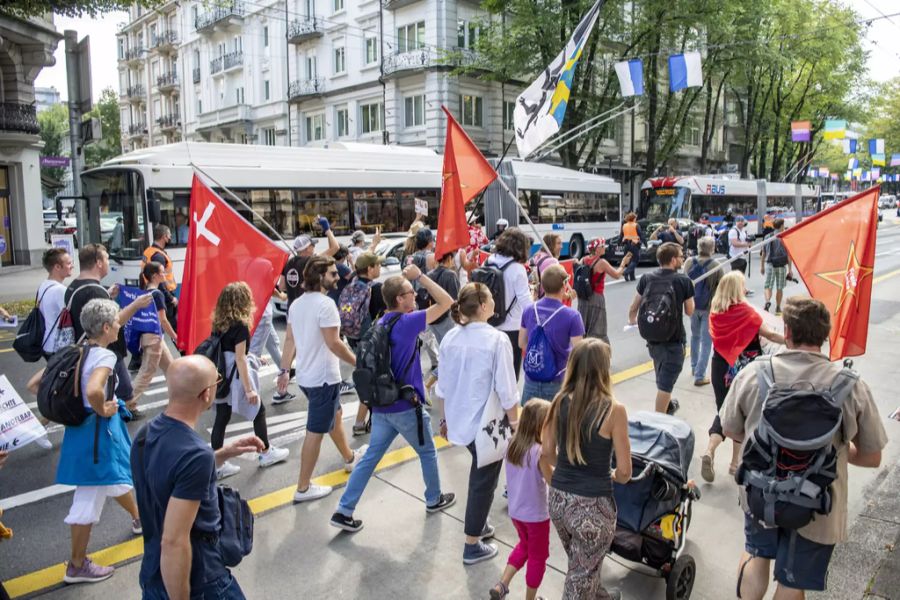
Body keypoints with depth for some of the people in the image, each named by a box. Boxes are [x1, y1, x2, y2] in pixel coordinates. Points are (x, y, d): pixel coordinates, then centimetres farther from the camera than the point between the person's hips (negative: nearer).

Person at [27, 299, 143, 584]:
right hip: (99, 430, -8)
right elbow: (92, 390, -40)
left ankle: (139, 518, 41)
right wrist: (102, 410, -20)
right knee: (90, 497, 9)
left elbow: (33, 385, 7)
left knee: (117, 477, 23)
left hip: (80, 425, 8)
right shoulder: (105, 356, -21)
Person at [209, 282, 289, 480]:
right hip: (235, 376, -7)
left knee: (221, 418, 9)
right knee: (259, 411, 12)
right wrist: (248, 389, -18)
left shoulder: (219, 323, 5)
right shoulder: (240, 325, -17)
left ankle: (218, 465, 14)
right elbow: (239, 358, -19)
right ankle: (266, 453, 26)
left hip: (221, 374, 7)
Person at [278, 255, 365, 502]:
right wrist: (359, 363, -13)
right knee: (316, 431, 0)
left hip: (305, 375, 9)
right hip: (324, 377, -9)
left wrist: (284, 370, 14)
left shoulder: (296, 304, 6)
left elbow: (289, 340, 9)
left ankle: (350, 458, 45)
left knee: (335, 415, 26)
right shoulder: (325, 304, -20)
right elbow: (333, 343, -23)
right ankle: (303, 488, 8)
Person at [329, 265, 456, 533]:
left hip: (381, 405, 7)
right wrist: (420, 275, -13)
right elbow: (446, 302, -17)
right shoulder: (407, 322, -17)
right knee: (427, 452, 17)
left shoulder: (381, 324, 8)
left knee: (370, 457, 12)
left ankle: (344, 511, 10)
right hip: (406, 406, -7)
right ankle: (434, 499, 35)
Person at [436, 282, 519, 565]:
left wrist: (446, 418, 17)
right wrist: (515, 424, -6)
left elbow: (443, 385, 4)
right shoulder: (497, 340, -21)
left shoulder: (450, 338, -4)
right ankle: (472, 546, 23)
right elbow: (507, 391, -18)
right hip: (488, 423, -6)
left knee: (479, 472, 28)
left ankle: (478, 524, 42)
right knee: (484, 481, 11)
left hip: (459, 419, 6)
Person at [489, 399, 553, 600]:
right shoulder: (540, 452, -27)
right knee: (538, 557, 17)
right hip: (536, 515, -6)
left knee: (524, 545, 30)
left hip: (515, 511, 6)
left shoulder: (512, 444, -8)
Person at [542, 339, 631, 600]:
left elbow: (547, 452, 4)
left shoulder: (560, 402, -5)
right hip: (592, 505, -5)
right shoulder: (613, 410, -18)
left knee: (581, 564, 31)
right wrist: (610, 477, 8)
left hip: (558, 498, 5)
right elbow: (624, 472, -13)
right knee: (581, 576, 16)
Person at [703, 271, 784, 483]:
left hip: (720, 366, 3)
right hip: (743, 369, -3)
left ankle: (709, 451, -11)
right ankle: (735, 463, 21)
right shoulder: (745, 311, -13)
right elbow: (769, 334, -16)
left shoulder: (715, 310, -1)